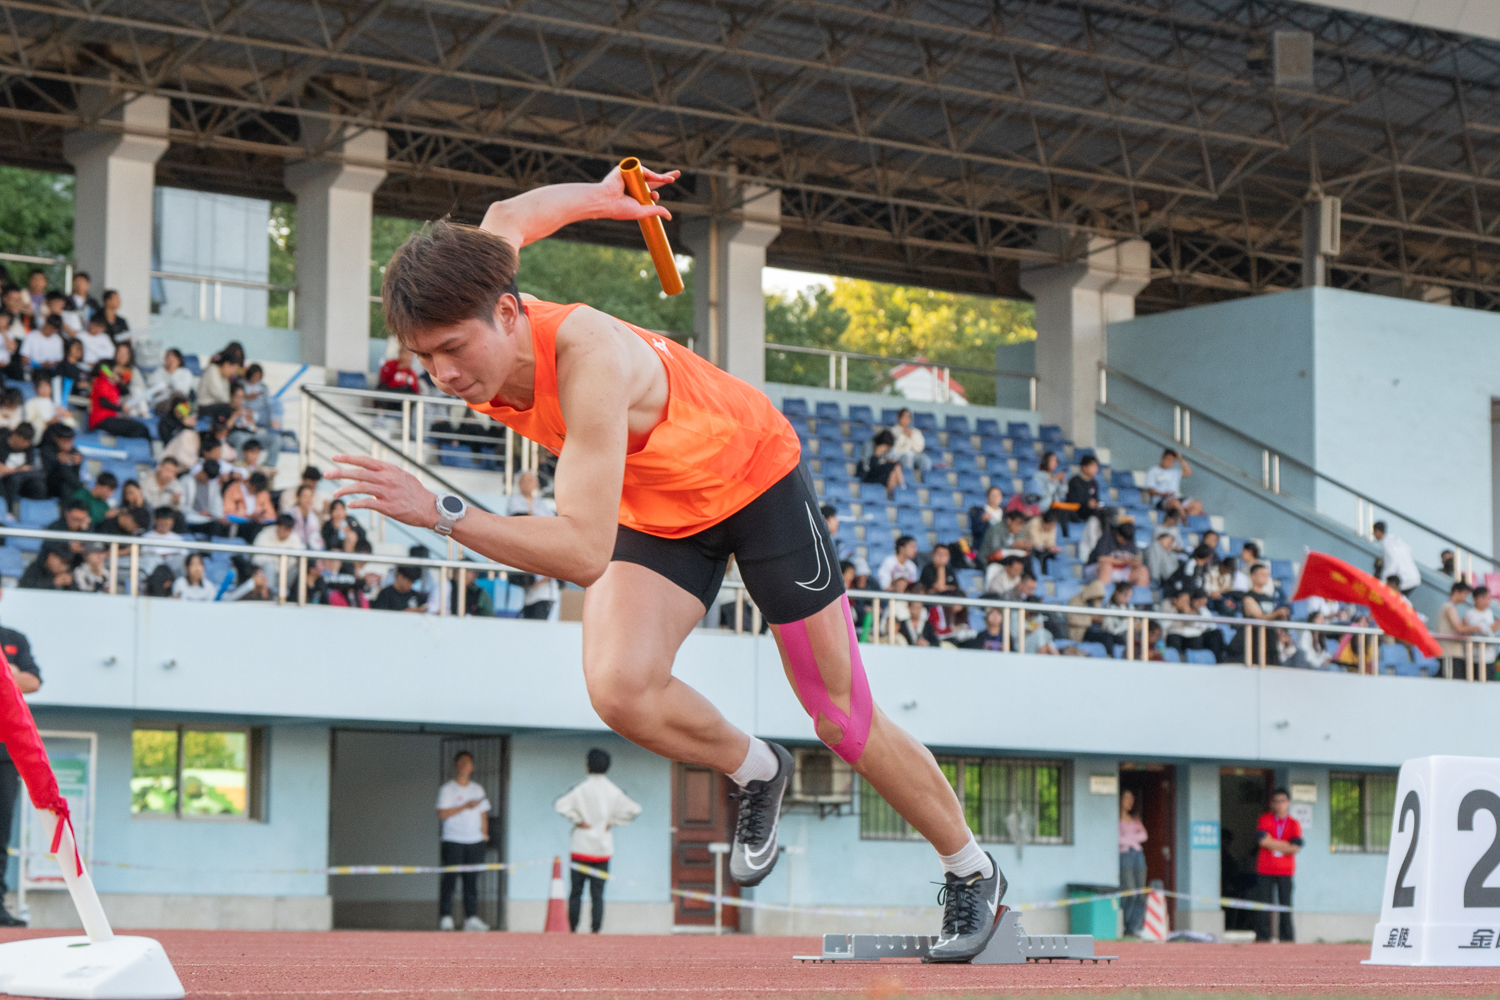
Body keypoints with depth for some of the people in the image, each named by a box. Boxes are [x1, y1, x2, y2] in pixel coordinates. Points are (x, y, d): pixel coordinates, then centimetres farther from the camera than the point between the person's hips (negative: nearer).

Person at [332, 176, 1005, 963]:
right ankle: (755, 772, 9)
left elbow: (585, 552, -50)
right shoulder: (472, 325, -21)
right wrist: (600, 197, 18)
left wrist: (442, 514, -57)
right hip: (654, 510, 6)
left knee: (845, 723, 3)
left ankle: (972, 873, 26)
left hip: (753, 476, -6)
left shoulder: (589, 358, -42)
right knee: (619, 689, -21)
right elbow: (504, 220, 3)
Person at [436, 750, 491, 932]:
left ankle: (471, 918, 0)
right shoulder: (447, 789, 1)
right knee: (449, 879, -8)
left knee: (472, 880, 1)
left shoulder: (477, 789, 17)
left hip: (475, 841, 4)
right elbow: (442, 813, -10)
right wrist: (465, 806, -14)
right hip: (453, 841, -4)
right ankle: (446, 918, -6)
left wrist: (484, 834, 8)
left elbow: (483, 814, 20)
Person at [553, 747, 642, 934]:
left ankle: (573, 928, 3)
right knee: (598, 894, 3)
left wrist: (577, 820, -8)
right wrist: (612, 822, 4)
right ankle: (595, 930, -5)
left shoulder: (581, 789, -8)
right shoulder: (614, 791, 2)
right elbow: (633, 810, -2)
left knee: (576, 891, 5)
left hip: (582, 847, -2)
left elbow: (561, 805, -20)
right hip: (604, 847, 2)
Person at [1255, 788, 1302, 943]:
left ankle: (1287, 936, 0)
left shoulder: (1294, 824, 7)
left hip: (1285, 871, 0)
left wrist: (1273, 844, -7)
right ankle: (1262, 936, -2)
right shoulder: (1265, 819, 7)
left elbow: (1295, 847, -7)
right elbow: (1262, 840, -9)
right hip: (1265, 870, 0)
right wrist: (1284, 845, -6)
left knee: (1285, 904, -3)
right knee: (1263, 903, -5)